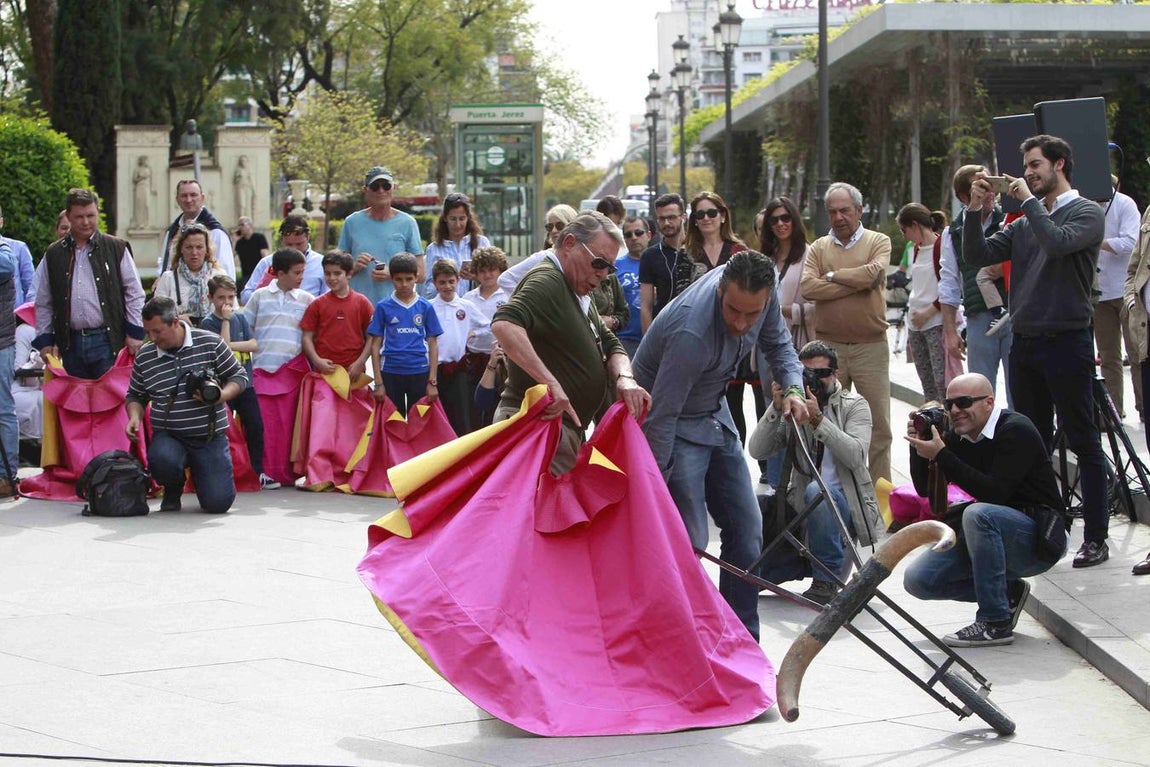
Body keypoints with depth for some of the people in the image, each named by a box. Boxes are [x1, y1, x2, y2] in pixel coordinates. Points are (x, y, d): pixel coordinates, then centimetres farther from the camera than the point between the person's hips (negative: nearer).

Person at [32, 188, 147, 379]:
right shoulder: (53, 255, 10)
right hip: (71, 344, 3)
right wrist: (44, 340, 9)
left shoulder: (117, 249, 3)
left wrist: (134, 333, -2)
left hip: (108, 340, -3)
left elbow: (135, 294, 4)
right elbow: (43, 304, 14)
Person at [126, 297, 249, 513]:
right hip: (168, 436, 1)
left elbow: (239, 376, 5)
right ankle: (172, 491, 4)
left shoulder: (210, 343, -3)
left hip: (210, 437, -1)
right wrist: (135, 416, -3)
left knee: (218, 503, -13)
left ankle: (199, 472, 25)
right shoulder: (144, 357, 4)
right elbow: (136, 395, 18)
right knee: (162, 460, -36)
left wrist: (222, 396, -16)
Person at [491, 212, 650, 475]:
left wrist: (624, 378, -5)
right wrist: (550, 382, -37)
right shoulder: (547, 281, -15)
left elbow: (610, 345, 18)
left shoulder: (579, 293, 20)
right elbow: (504, 324, -32)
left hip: (566, 427, 11)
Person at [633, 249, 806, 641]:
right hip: (677, 424, -8)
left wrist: (792, 387, -12)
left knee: (746, 528, 8)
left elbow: (776, 340, 6)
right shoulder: (692, 334, -39)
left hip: (715, 413, 8)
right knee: (688, 539, -15)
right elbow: (661, 418, -32)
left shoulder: (760, 293, -17)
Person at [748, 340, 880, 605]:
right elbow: (757, 450, -5)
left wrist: (818, 419, -26)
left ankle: (827, 579, -21)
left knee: (816, 491, -38)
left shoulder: (854, 406, 0)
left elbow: (855, 456, -18)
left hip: (843, 502, -4)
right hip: (803, 506, 4)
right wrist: (776, 408, -17)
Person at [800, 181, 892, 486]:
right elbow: (807, 287, -8)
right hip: (828, 346, 2)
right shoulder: (819, 247, 10)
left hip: (871, 346, -2)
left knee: (879, 423, 0)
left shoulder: (878, 242, 5)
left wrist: (832, 276, -4)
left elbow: (871, 274, -16)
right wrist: (856, 283, -10)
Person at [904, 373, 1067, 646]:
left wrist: (941, 456, -30)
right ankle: (1007, 591, 9)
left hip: (1039, 538, -8)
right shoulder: (957, 436, 4)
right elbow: (925, 489, 6)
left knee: (978, 513, -36)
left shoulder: (1016, 431, -17)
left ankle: (995, 623, -26)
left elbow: (994, 493, -29)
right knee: (918, 578, -7)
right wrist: (918, 445, -11)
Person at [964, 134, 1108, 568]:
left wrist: (1030, 201, -12)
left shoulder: (1087, 214, -3)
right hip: (1025, 342, 7)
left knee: (1083, 442, -3)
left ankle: (1096, 538, 0)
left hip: (1067, 341, -7)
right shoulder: (1025, 222, 15)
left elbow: (1057, 243, -23)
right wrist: (976, 213, -3)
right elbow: (977, 256, 9)